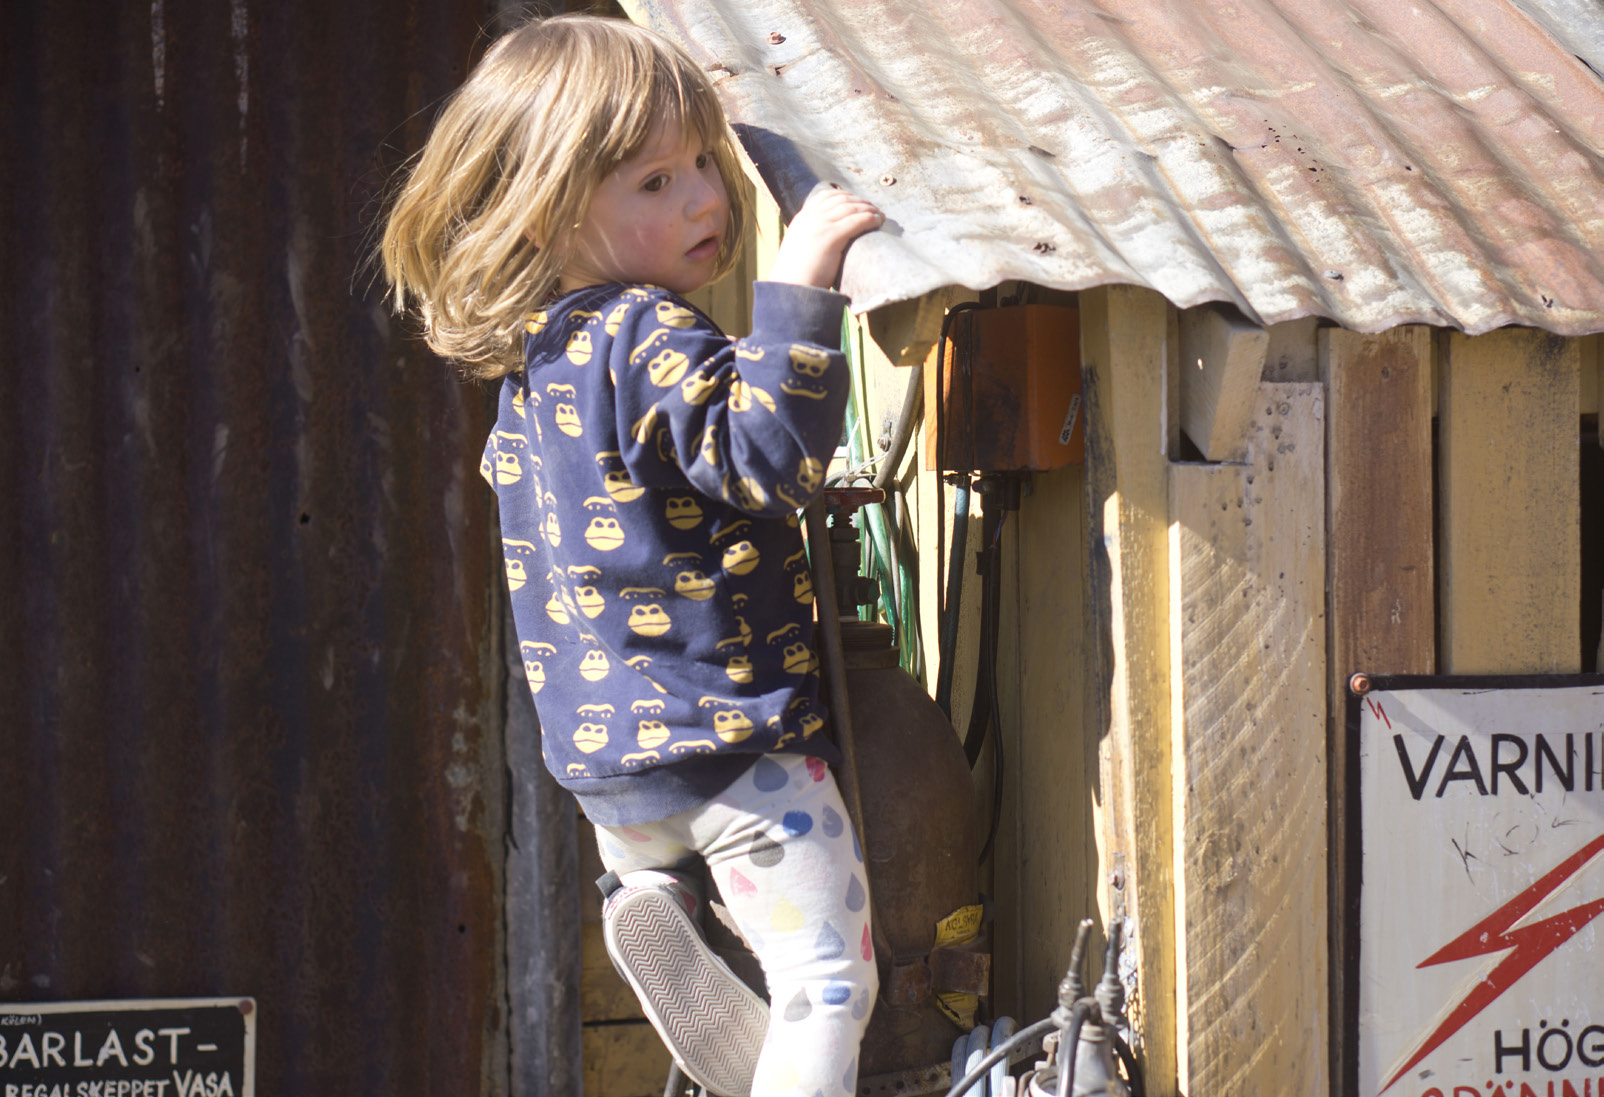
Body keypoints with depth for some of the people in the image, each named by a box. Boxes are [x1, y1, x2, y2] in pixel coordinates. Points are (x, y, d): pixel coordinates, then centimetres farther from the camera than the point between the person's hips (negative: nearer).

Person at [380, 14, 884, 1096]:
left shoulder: (535, 363, 8)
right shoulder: (645, 340, -20)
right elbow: (768, 451, -31)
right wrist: (799, 288, -37)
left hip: (603, 749, 8)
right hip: (728, 734, -8)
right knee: (828, 981, -9)